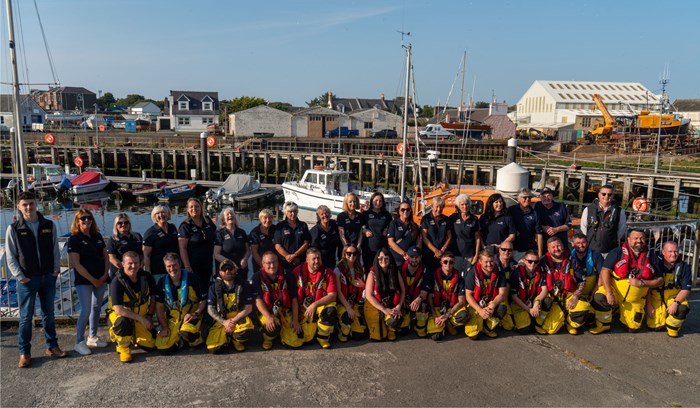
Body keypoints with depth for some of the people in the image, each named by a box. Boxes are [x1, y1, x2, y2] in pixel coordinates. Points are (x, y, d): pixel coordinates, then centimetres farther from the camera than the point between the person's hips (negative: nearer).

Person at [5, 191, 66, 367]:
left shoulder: (49, 225, 2)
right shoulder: (13, 229, -5)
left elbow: (55, 250, 7)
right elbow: (10, 257, -4)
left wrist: (56, 270, -2)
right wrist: (20, 277, -10)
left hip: (48, 277, 3)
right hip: (27, 280, -2)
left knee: (48, 313, 13)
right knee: (26, 317, 4)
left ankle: (52, 346, 24)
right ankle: (24, 353, 14)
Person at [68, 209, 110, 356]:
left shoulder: (98, 236, 9)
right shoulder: (74, 239, -8)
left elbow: (105, 256, 11)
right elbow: (76, 264, -13)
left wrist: (105, 274, -3)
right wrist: (93, 280, -13)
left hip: (101, 279, 6)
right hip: (84, 280, -6)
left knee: (96, 308, 11)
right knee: (86, 310, -8)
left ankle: (92, 337, 24)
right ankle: (79, 342, 4)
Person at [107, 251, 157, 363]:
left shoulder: (146, 277, -10)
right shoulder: (117, 282, -25)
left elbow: (153, 297, 7)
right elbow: (118, 310, -30)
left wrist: (149, 315, -3)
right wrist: (141, 319, -30)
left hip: (142, 317, 4)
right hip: (119, 315, -4)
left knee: (151, 345, -5)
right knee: (123, 321, -40)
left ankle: (132, 337, 27)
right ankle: (123, 347, -10)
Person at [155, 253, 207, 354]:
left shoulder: (192, 278, -11)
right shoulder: (163, 282, 0)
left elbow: (203, 300, -4)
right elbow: (159, 306, 5)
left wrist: (195, 314, -19)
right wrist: (164, 327, -1)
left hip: (190, 316, -4)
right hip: (172, 319, 4)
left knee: (186, 333, -37)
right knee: (163, 349, -12)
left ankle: (197, 340, 0)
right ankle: (179, 339, 20)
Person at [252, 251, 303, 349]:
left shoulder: (287, 276, -1)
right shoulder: (257, 277, -5)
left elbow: (294, 299, 2)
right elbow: (258, 300, -12)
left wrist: (295, 320, -4)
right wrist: (268, 317, -26)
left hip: (286, 312, 3)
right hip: (267, 312, -2)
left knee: (297, 342, -9)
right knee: (272, 327, -36)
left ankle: (281, 331, 24)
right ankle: (268, 338, 2)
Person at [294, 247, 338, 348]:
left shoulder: (328, 273, -8)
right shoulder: (298, 271, -3)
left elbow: (332, 296, -14)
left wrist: (315, 304, -25)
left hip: (322, 305, -1)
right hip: (304, 307, 1)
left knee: (330, 312, -35)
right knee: (305, 338, -14)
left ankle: (323, 337, -5)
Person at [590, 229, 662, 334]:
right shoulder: (617, 252, -10)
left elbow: (660, 280, 1)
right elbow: (604, 271, -15)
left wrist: (641, 283, -17)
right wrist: (609, 293, -24)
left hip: (635, 300, 3)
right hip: (614, 289, -2)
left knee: (633, 327, 5)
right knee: (600, 298, -33)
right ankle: (603, 325, -7)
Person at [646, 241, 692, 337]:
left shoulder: (684, 267, -9)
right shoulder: (655, 264, -10)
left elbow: (686, 289, -9)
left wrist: (676, 303, -25)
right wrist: (649, 305, -9)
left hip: (675, 297, 0)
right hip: (656, 298, 0)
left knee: (682, 309, -33)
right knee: (654, 326, -11)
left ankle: (672, 329, -2)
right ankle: (662, 316, 26)